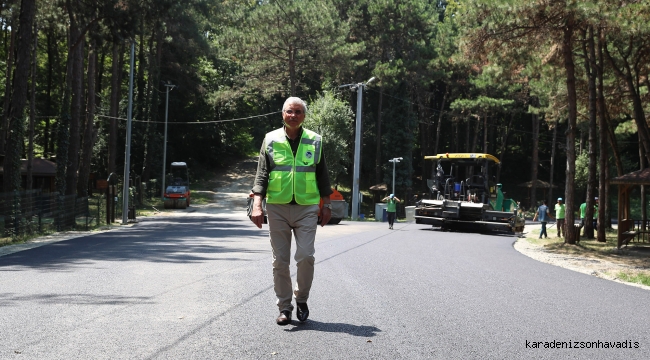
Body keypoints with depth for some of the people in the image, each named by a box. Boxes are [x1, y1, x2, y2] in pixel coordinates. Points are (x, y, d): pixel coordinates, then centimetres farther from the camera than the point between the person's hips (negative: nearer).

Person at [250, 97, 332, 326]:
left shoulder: (315, 141, 8)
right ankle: (284, 308, 12)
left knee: (305, 256, -9)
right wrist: (257, 204, -9)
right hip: (277, 207, 0)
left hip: (307, 207, 0)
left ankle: (301, 300, 13)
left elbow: (322, 175, 13)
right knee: (280, 260, 2)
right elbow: (262, 174, 2)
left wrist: (326, 205, 9)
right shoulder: (271, 140, 6)